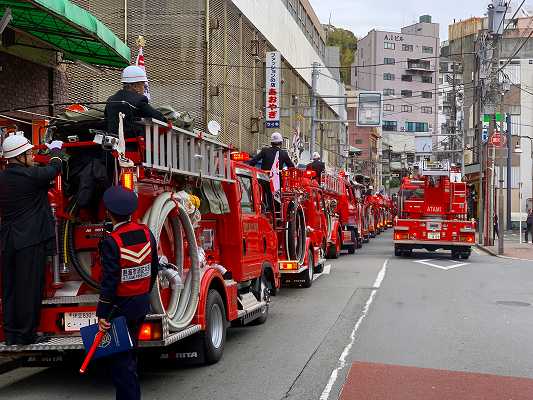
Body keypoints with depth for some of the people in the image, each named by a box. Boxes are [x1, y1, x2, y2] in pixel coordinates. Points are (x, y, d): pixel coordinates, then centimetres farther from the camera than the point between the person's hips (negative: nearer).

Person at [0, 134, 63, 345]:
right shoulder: (30, 175, -13)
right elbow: (54, 169, 3)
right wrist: (55, 150, 22)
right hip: (31, 241, -7)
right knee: (29, 288, -1)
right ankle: (26, 334, 4)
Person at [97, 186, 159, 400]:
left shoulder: (112, 242, -20)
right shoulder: (146, 232, -1)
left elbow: (110, 281, -21)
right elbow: (154, 269, 8)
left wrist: (102, 314, -14)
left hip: (121, 306, -7)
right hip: (142, 304, 7)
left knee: (119, 358, 2)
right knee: (129, 353, 22)